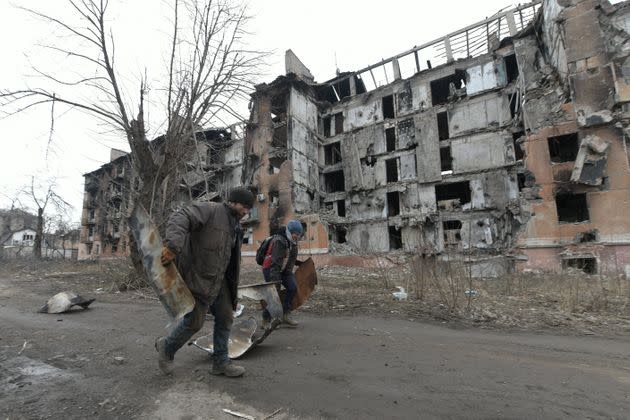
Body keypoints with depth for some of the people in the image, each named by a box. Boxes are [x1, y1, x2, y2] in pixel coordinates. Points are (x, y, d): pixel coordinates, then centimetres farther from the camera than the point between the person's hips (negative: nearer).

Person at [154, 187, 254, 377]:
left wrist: (231, 283, 20)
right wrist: (173, 245, -42)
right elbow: (180, 218, -29)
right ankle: (167, 347, 30)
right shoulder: (210, 210, -14)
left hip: (218, 280, 8)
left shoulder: (235, 226, 11)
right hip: (198, 278, -8)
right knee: (194, 321, 1)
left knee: (225, 318, 9)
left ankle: (220, 362, 23)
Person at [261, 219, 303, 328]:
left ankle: (285, 315, 1)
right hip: (271, 270, -8)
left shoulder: (292, 242, 7)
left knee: (293, 288, -11)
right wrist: (275, 278, -31)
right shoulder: (279, 241, -22)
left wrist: (301, 263, 19)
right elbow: (276, 261, -28)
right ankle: (266, 320, 8)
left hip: (285, 270, 8)